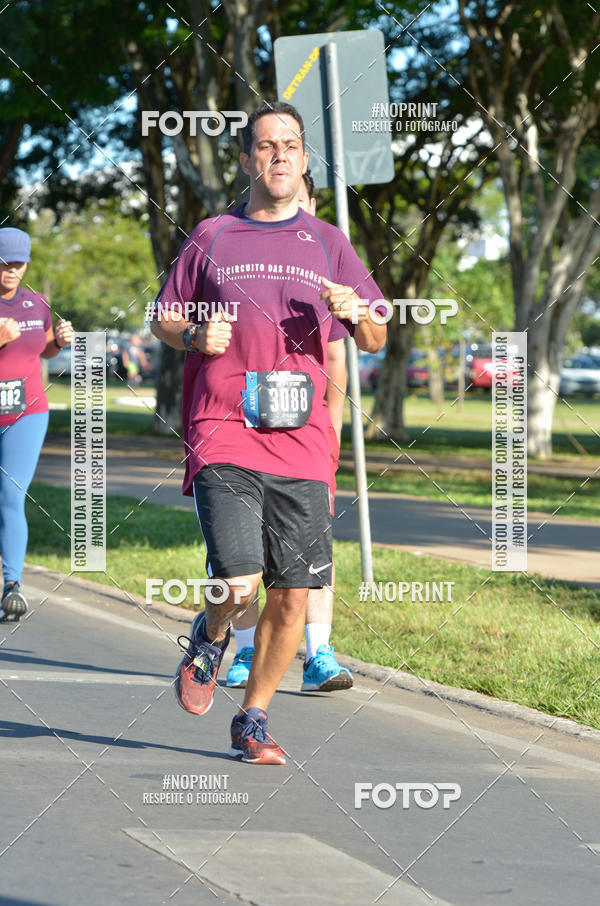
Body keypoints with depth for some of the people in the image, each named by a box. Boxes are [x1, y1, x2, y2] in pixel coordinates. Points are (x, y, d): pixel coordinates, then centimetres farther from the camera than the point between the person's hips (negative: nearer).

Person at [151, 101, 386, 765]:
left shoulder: (327, 244, 13)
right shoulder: (210, 238, 9)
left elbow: (374, 341, 14)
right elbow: (163, 319, 17)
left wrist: (356, 313, -9)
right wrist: (195, 336, -6)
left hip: (301, 443, 2)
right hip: (223, 437, -2)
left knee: (292, 598, 0)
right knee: (239, 585, -17)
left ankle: (251, 722, 19)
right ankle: (210, 638, 19)